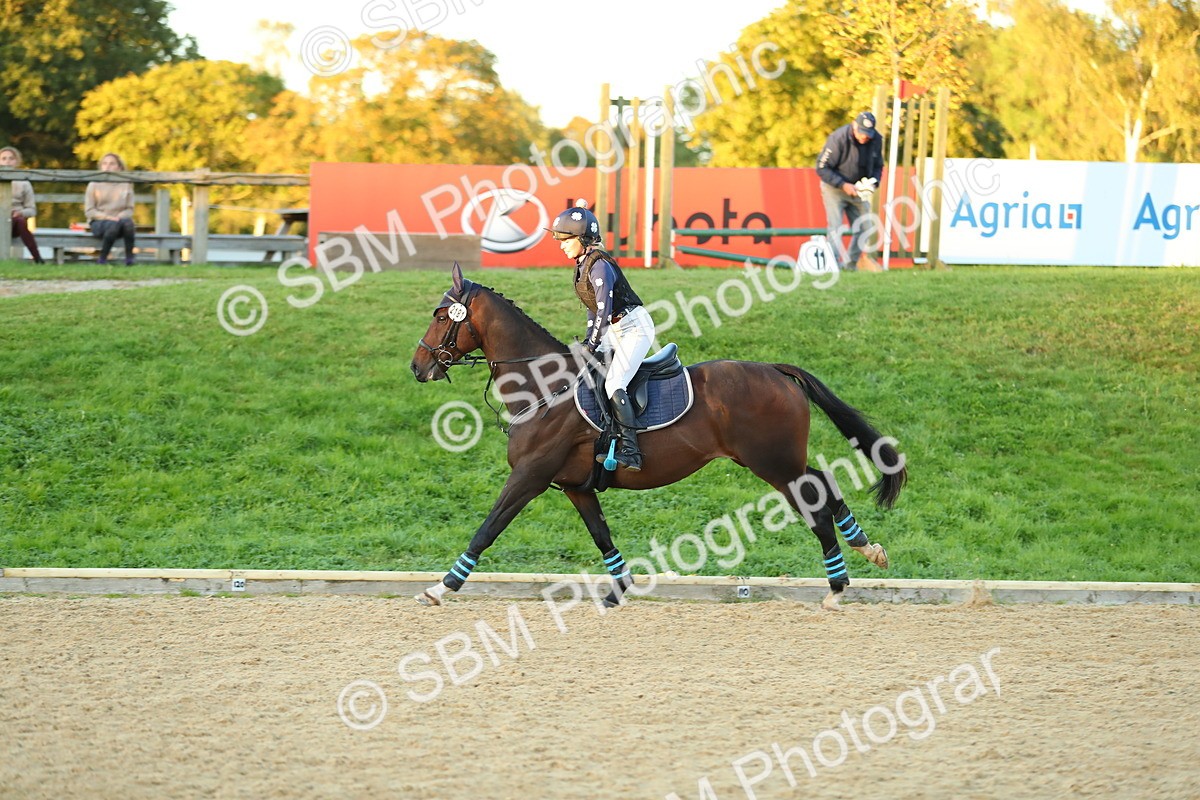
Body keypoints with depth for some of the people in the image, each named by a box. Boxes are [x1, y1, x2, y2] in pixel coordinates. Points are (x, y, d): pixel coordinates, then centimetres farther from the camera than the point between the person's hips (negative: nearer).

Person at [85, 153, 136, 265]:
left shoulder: (126, 185, 10)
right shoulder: (94, 185, 6)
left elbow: (130, 210, 8)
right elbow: (89, 211, 1)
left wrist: (119, 217, -14)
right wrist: (107, 217, -15)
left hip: (119, 219, 2)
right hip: (98, 223, -2)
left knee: (128, 222, -36)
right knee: (113, 225, -38)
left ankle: (129, 259, -30)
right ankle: (102, 259, -26)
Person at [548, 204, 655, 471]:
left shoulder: (599, 266, -20)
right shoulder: (583, 265, 9)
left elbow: (604, 309, -26)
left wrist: (592, 345, -25)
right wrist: (588, 341, 12)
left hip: (635, 328, -10)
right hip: (615, 331, 10)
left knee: (613, 384, -22)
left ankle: (630, 452, -27)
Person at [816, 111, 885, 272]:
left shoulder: (876, 140, -9)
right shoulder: (838, 139, -25)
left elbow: (878, 166, 8)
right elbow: (821, 168, -21)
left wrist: (873, 183, -13)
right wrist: (843, 185, -26)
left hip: (857, 189, 6)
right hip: (834, 187, -5)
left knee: (864, 227, 3)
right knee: (835, 227, -14)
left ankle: (852, 262, 13)